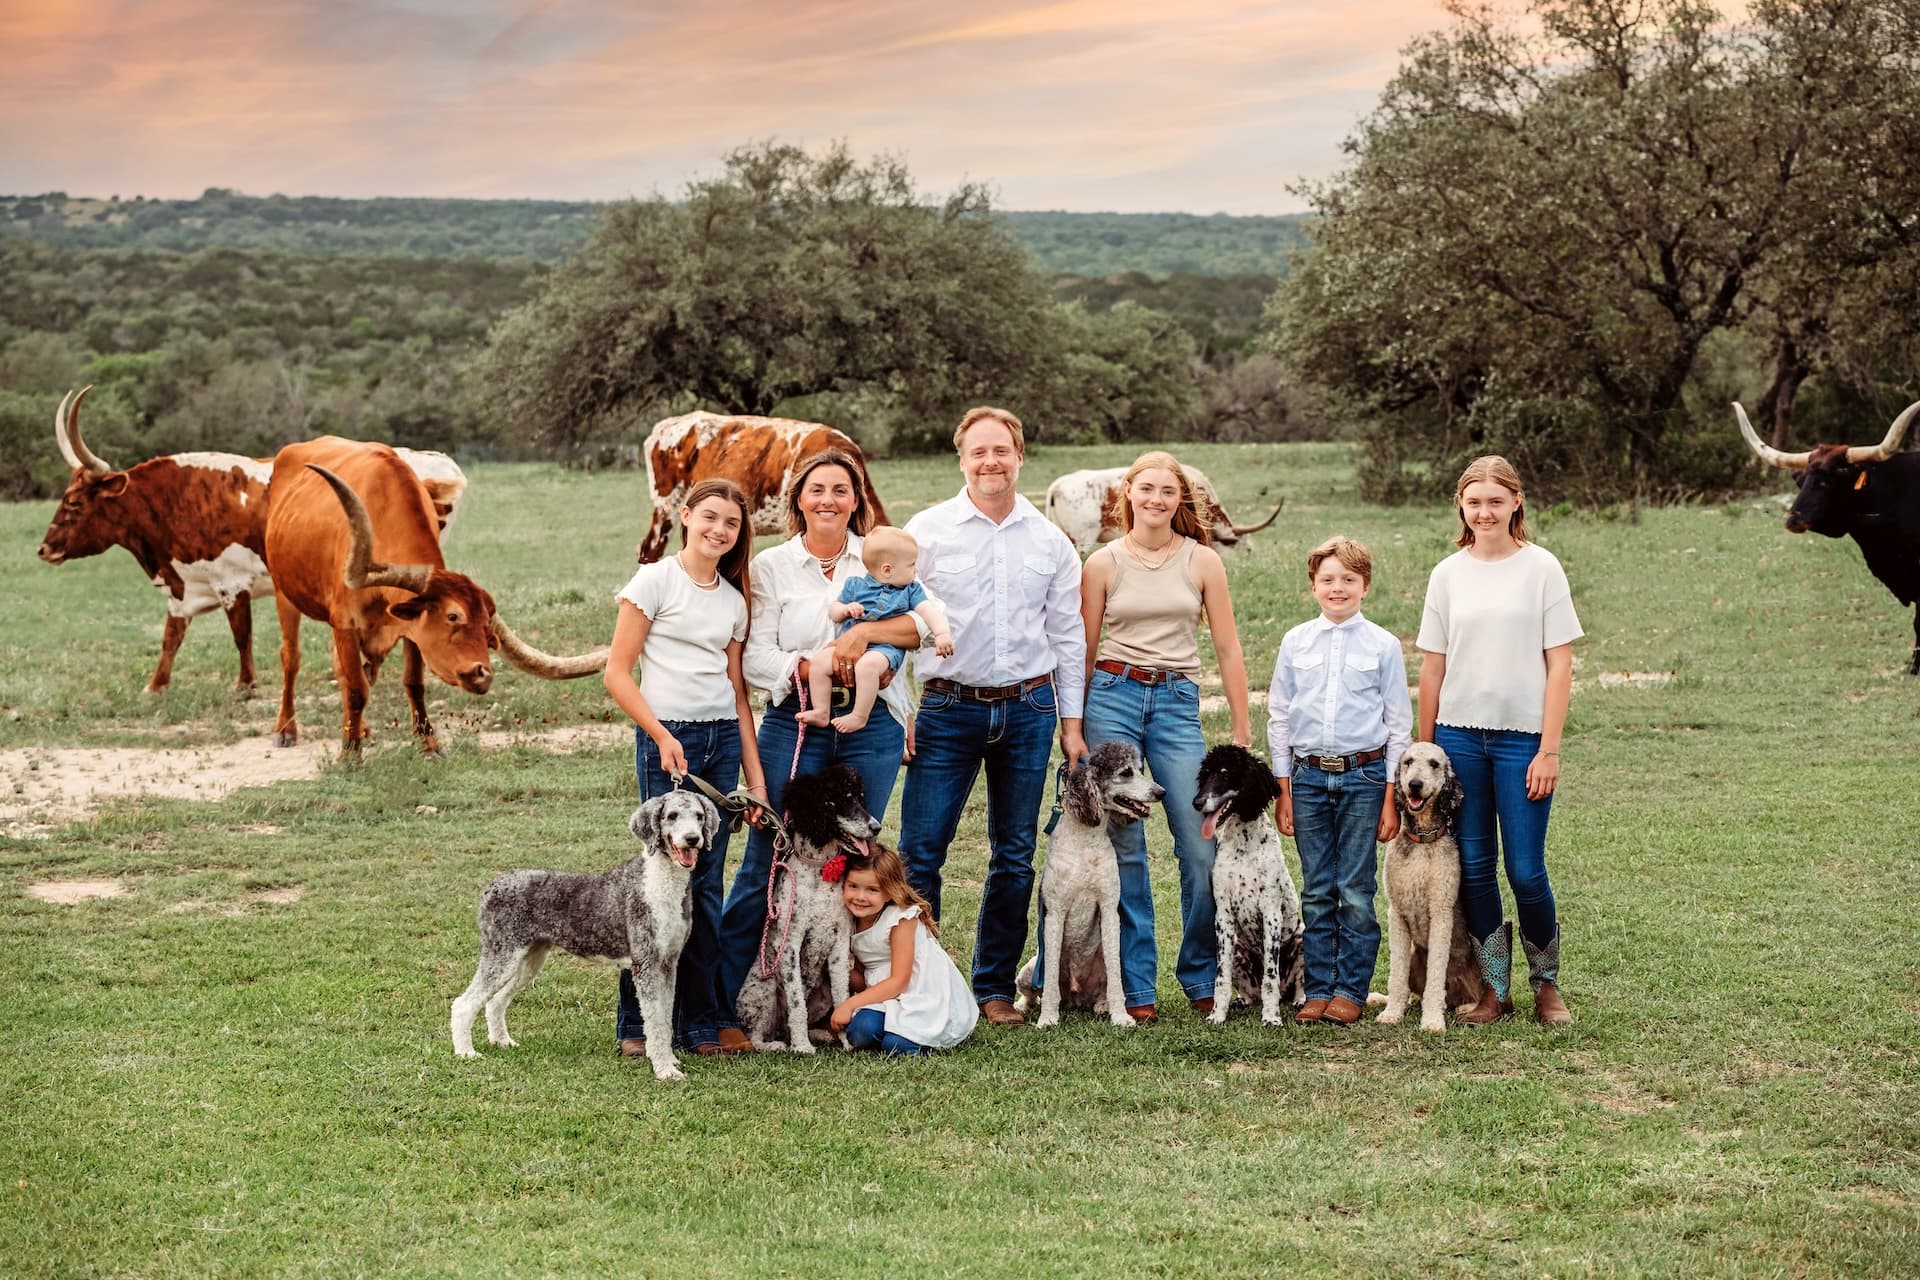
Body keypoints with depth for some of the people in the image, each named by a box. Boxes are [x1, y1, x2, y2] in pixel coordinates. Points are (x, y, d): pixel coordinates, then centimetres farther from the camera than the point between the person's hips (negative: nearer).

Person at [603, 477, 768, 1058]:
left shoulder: (733, 599, 14)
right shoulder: (655, 581, -2)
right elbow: (617, 673, -6)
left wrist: (755, 773, 10)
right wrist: (662, 738, -14)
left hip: (724, 739, 5)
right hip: (667, 737, -5)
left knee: (706, 882, 5)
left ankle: (703, 1021, 10)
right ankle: (638, 1022, 2)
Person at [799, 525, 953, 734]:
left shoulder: (911, 590, 14)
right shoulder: (855, 585, 14)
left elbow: (928, 609, 2)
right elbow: (833, 612, 17)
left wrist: (941, 633, -15)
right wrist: (845, 609, -6)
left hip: (885, 648, -3)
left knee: (868, 664, -36)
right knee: (820, 661, -19)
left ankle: (859, 717, -25)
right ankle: (821, 712, -10)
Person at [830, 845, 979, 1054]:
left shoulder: (901, 918, -15)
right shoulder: (851, 923, 5)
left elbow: (899, 981, -18)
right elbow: (864, 980, 8)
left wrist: (850, 1004, -21)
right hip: (886, 995, 5)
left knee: (895, 1043, -31)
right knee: (860, 1032, -27)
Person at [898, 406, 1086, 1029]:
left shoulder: (1050, 540, 7)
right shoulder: (928, 530, -1)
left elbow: (1067, 634, 11)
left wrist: (1071, 721, 8)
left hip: (1028, 709, 3)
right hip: (949, 709, -3)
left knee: (1015, 856, 8)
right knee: (920, 850, -7)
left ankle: (995, 987, 18)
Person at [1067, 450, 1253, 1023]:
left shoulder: (1202, 561, 5)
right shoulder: (1103, 563, 5)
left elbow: (1228, 649, 7)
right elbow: (1083, 650, 10)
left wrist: (1242, 730, 5)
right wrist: (1073, 728, 8)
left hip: (1178, 702, 0)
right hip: (1113, 697, 0)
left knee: (1202, 849, -5)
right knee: (1123, 848, 1)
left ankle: (1202, 977, 12)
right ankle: (1137, 986, 9)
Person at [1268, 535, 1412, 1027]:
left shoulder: (1384, 646, 1)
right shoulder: (1295, 643, 6)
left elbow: (1399, 723, 3)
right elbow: (1278, 717, 10)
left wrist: (1391, 797, -2)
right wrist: (1283, 789, 6)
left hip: (1363, 775, -2)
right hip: (1309, 776, 2)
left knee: (1356, 893, 0)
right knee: (1316, 894, 5)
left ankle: (1351, 991, 7)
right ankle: (1318, 990, 11)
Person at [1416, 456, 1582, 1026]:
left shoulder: (1541, 568, -1)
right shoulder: (1448, 574, 7)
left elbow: (1559, 665, -3)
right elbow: (1432, 668, 10)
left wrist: (1549, 749, -8)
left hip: (1522, 736, -3)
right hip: (1459, 736, 3)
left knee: (1525, 871, -4)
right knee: (1474, 868, 4)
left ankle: (1546, 983, 16)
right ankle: (1494, 990, 15)